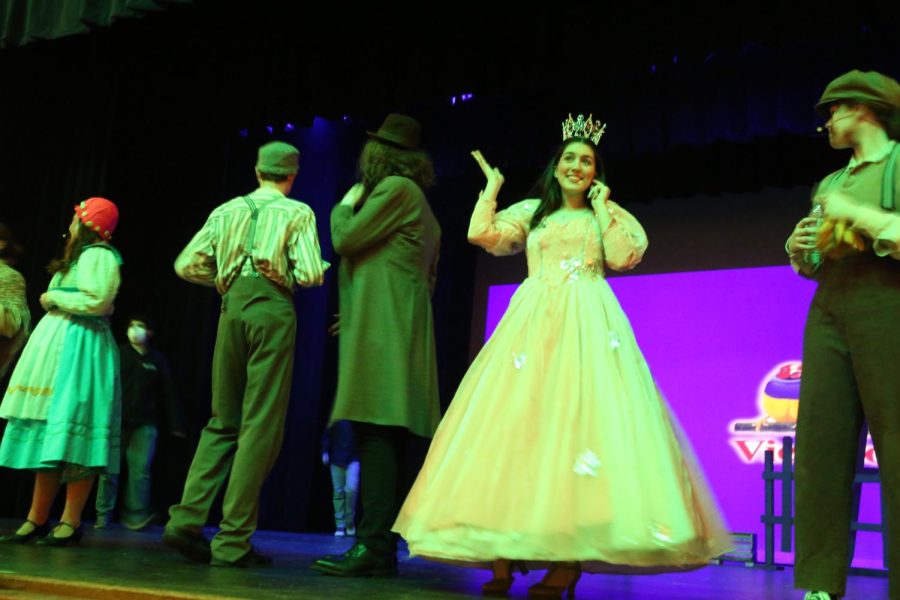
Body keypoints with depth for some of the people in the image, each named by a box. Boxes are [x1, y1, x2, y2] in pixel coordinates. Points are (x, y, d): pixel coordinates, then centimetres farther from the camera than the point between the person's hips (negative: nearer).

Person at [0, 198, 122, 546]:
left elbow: (98, 301, -19)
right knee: (48, 434, 6)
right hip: (58, 346, 10)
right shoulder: (80, 257, 24)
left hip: (79, 348, -10)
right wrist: (53, 300, 6)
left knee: (70, 433, -13)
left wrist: (54, 297, -8)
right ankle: (38, 519, 8)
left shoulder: (98, 255, -6)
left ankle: (71, 522, -11)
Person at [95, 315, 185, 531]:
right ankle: (103, 515, 11)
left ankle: (135, 515, 2)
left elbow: (168, 393, 7)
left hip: (145, 423, 0)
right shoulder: (118, 354, 5)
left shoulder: (157, 359, 8)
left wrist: (175, 424, 4)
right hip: (116, 420, 0)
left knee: (140, 470, -3)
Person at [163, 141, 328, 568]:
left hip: (232, 306, 4)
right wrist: (317, 270, 17)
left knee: (223, 421, 14)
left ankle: (187, 519, 3)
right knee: (261, 424, -4)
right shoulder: (298, 212, 5)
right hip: (273, 308, -4)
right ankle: (233, 542, -4)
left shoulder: (228, 210, 16)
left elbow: (187, 265, 12)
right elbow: (310, 274, -6)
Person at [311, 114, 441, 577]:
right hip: (400, 327, 10)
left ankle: (373, 544, -19)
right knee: (387, 436, 5)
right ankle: (382, 547, 6)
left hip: (383, 329, -10)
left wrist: (344, 207, 12)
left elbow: (346, 240, -7)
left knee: (376, 432, -15)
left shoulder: (395, 188, -2)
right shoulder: (419, 203, 26)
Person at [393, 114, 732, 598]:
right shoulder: (532, 212, 20)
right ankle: (505, 554, -6)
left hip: (587, 322, -2)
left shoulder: (606, 214, 17)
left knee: (581, 415, -15)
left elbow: (623, 257, -1)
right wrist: (492, 187, 17)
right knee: (517, 417, -8)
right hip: (533, 321, 2)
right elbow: (481, 234, 6)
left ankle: (569, 559, -15)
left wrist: (603, 207, 2)